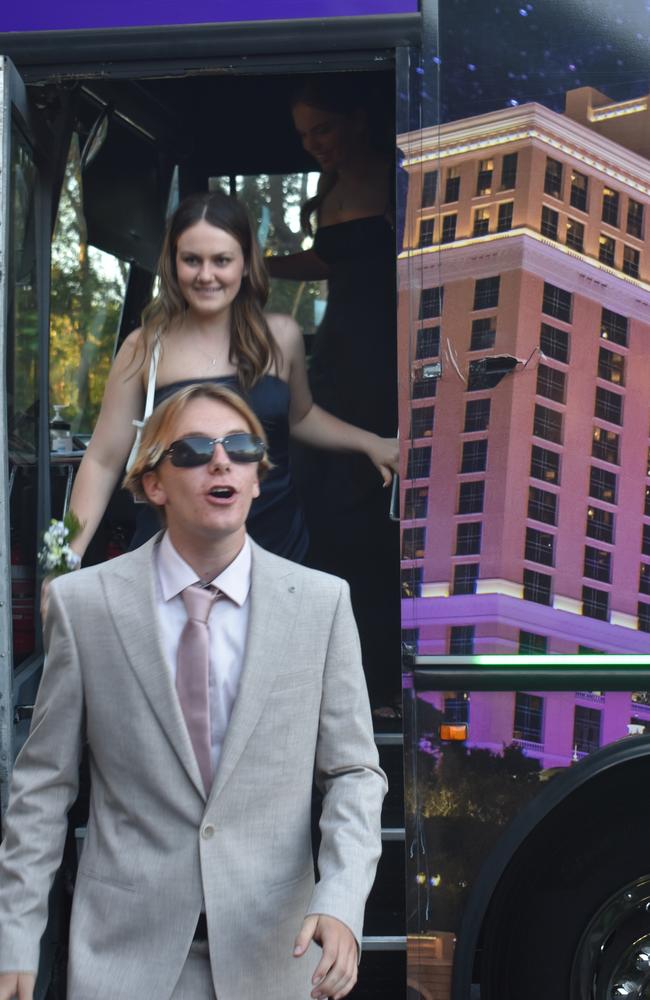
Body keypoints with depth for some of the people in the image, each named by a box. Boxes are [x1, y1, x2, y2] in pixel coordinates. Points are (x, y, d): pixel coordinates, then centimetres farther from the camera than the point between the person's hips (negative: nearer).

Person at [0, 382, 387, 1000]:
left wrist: (340, 903, -16)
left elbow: (354, 771, -1)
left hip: (271, 950, 1)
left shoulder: (322, 602, -3)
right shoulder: (82, 602, -4)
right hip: (125, 950, -1)